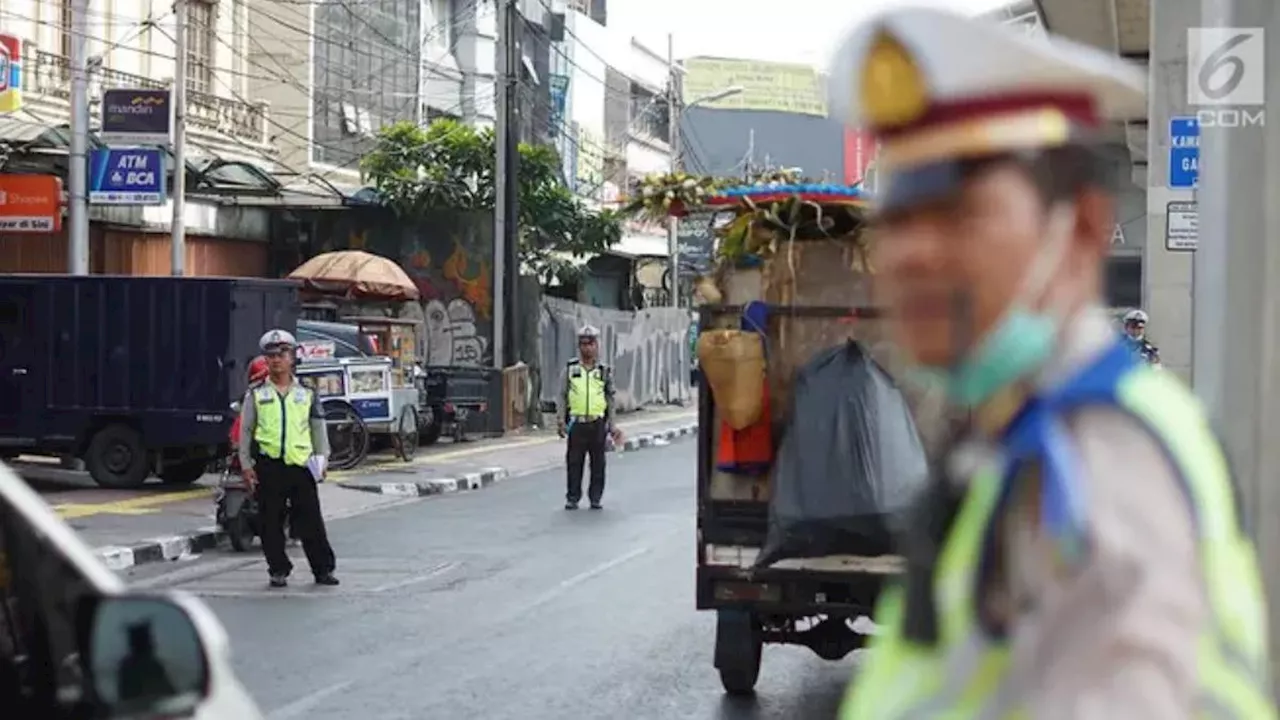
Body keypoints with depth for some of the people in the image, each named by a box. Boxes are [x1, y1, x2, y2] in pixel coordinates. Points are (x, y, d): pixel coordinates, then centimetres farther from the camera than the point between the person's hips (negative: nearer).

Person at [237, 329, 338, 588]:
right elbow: (245, 430, 9)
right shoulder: (256, 395, 7)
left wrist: (322, 460, 8)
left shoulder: (306, 394, 11)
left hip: (300, 463, 0)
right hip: (268, 466, 0)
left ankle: (323, 569, 7)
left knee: (311, 520, 0)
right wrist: (246, 464, 3)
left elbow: (318, 428, 14)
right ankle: (278, 570, 14)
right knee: (271, 522, 3)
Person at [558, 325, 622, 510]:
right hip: (577, 422, -1)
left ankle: (596, 498, 13)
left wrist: (611, 425, 6)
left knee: (598, 463, 4)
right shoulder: (571, 368, 5)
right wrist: (562, 420, -1)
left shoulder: (604, 370, 7)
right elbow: (563, 395, 7)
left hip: (598, 423, 1)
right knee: (574, 462, 1)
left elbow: (610, 398, 10)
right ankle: (572, 498, 9)